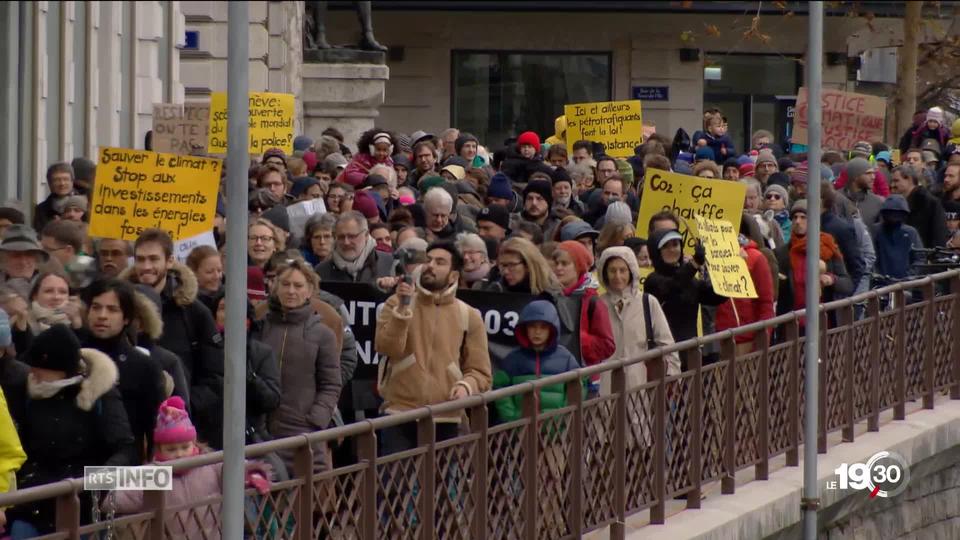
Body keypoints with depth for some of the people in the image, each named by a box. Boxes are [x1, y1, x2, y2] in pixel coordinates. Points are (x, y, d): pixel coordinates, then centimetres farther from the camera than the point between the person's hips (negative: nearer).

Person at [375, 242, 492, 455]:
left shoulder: (469, 316, 7)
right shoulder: (397, 304, 5)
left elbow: (480, 372, 7)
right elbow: (387, 348, -10)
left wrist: (466, 386, -14)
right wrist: (402, 309, -20)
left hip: (446, 422, 1)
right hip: (399, 417, -1)